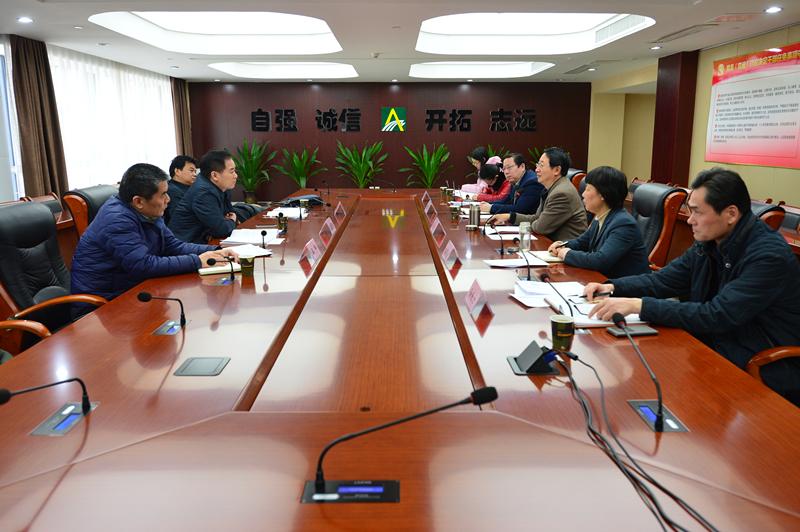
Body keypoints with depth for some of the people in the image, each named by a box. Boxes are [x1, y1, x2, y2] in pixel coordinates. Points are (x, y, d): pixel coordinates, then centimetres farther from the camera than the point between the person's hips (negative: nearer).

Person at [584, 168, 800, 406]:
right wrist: (613, 287, -9)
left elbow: (717, 316, -29)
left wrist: (639, 305, -32)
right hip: (715, 348, 7)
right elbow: (662, 280, 8)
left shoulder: (770, 256, -22)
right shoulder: (709, 243, 1)